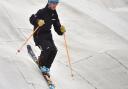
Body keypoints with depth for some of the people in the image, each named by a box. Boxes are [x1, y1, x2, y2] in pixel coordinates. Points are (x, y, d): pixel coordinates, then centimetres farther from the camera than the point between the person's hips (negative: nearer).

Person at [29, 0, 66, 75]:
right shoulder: (42, 12, -14)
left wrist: (61, 30, -11)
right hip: (39, 35, -6)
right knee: (46, 49, -25)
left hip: (48, 35, 6)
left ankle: (47, 67, 6)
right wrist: (38, 22, -41)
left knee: (54, 50, -13)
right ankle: (41, 65, 3)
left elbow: (57, 26, 10)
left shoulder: (54, 14, 6)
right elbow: (32, 19, -21)